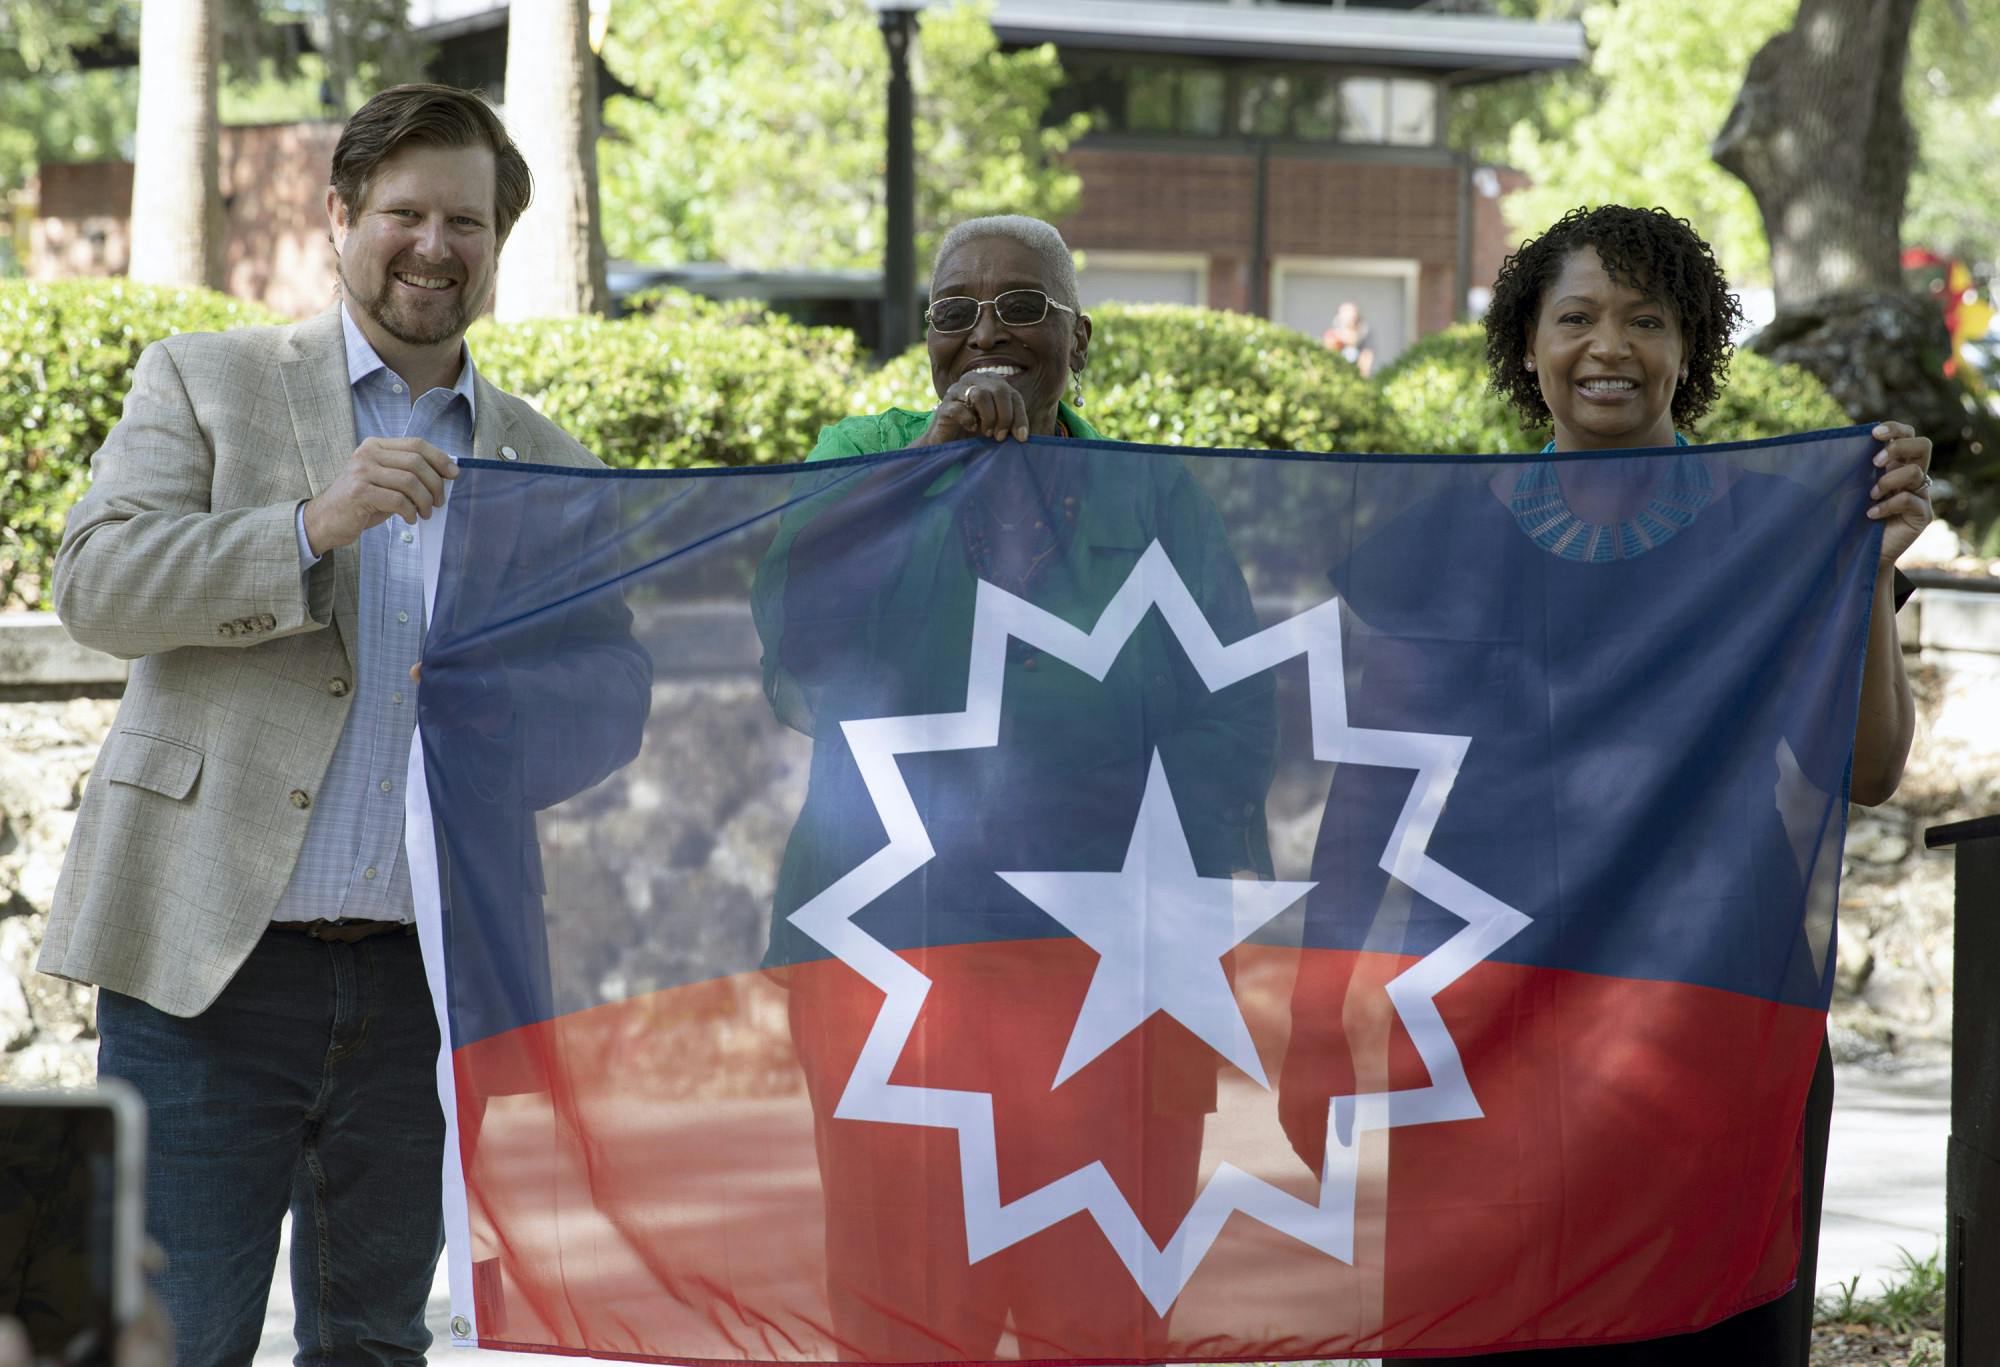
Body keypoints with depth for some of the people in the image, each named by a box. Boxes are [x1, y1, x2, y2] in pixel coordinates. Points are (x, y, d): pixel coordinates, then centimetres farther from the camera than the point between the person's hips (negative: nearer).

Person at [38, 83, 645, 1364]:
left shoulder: (546, 466, 15)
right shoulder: (205, 381, 6)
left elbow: (590, 705, 16)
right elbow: (95, 581, -7)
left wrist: (516, 689, -8)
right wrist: (316, 525, -19)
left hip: (428, 973, 3)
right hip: (210, 961, -3)